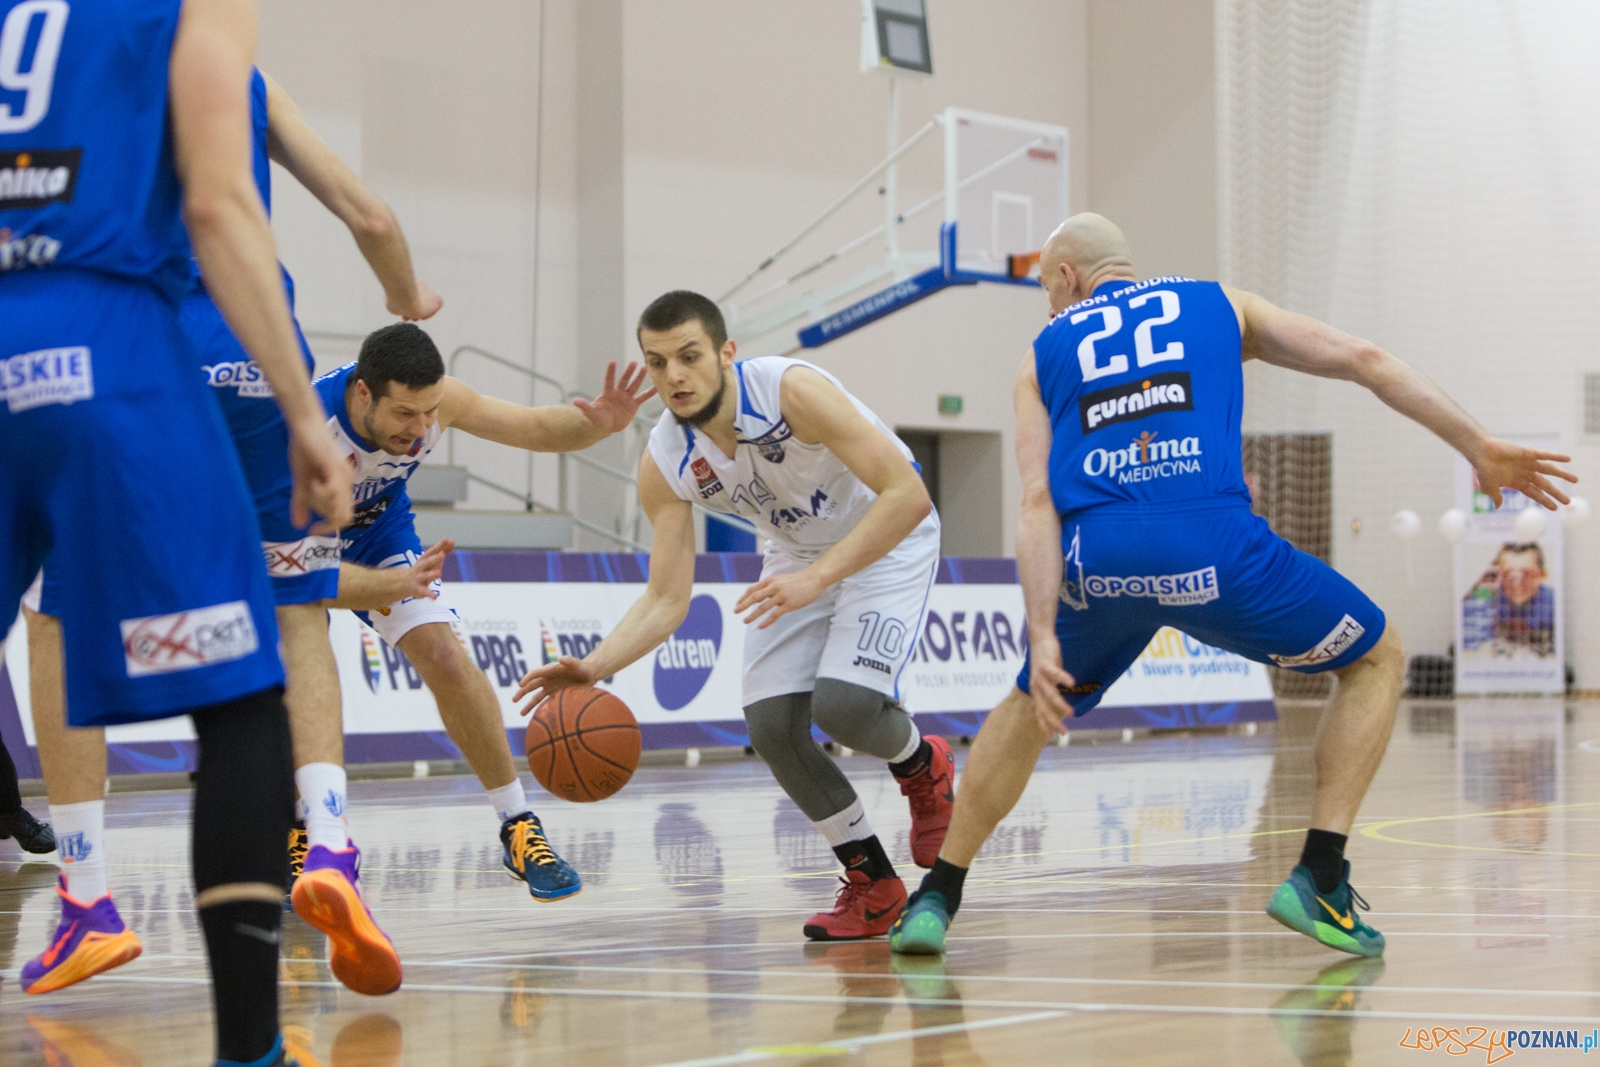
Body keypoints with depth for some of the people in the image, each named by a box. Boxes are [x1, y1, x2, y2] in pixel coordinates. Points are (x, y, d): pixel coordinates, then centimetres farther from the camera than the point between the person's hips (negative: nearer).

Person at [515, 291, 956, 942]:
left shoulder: (794, 392, -33)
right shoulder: (664, 465, -17)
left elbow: (908, 497, -34)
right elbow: (667, 599, -13)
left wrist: (817, 578, -42)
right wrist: (594, 667, -31)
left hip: (888, 540, -6)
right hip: (799, 555, 6)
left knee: (842, 705, -24)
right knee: (771, 724, -9)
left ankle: (923, 764, 13)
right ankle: (872, 884, 8)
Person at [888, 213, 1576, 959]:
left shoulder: (1044, 354, 24)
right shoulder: (1219, 305, 27)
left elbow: (1038, 503, 10)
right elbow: (1361, 359, 18)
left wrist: (1043, 638, 2)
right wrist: (1479, 449, 21)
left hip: (1095, 559, 2)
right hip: (1210, 543, -2)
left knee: (1031, 703, 32)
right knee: (1376, 661, 20)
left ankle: (936, 898, 26)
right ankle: (1318, 879, 8)